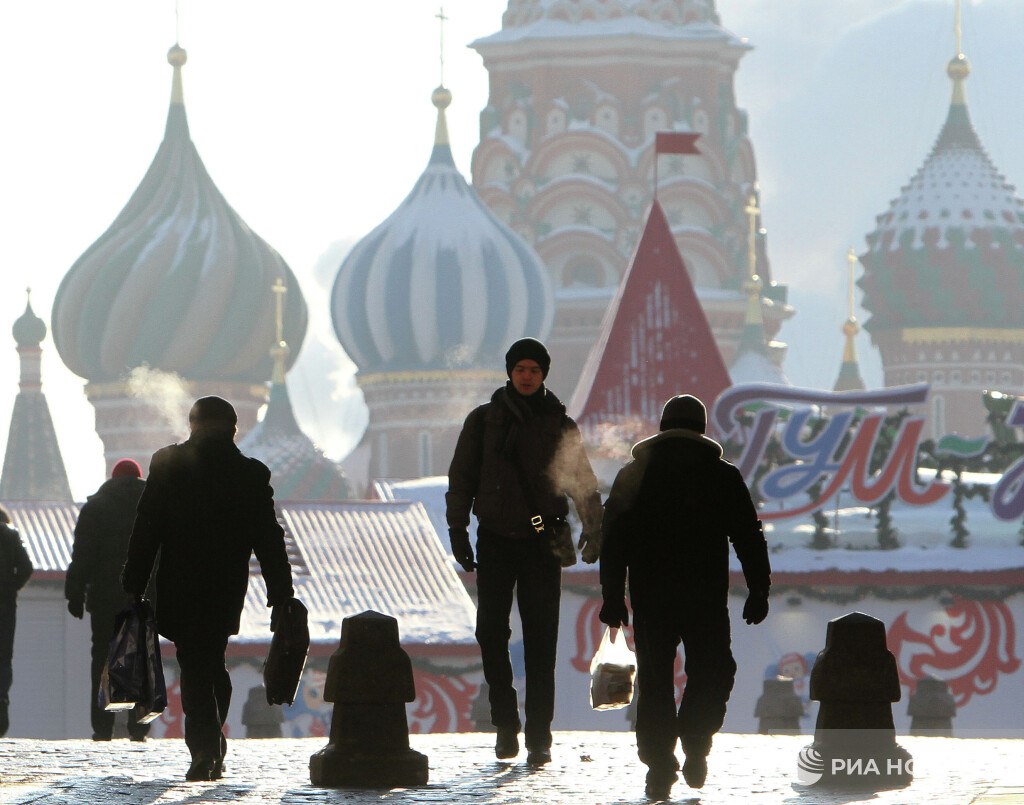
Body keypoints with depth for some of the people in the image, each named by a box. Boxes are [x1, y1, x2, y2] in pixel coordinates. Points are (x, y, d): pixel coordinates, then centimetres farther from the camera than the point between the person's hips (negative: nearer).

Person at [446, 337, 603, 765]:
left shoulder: (559, 426, 6)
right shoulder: (483, 421, 6)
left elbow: (583, 481, 7)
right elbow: (461, 478, 8)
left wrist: (594, 531, -4)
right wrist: (457, 530, -1)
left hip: (542, 543, -1)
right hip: (495, 540, 1)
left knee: (541, 641, -5)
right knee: (491, 633, -2)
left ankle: (539, 734, -5)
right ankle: (505, 725, 10)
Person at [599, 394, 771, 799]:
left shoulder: (633, 475, 6)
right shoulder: (723, 476, 2)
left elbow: (613, 541, 3)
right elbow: (749, 538, 2)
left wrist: (612, 596, 6)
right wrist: (758, 591, 8)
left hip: (650, 598, 1)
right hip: (706, 597, -1)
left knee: (655, 679, 7)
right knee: (712, 672, 12)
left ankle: (659, 765, 0)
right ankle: (695, 746, -5)